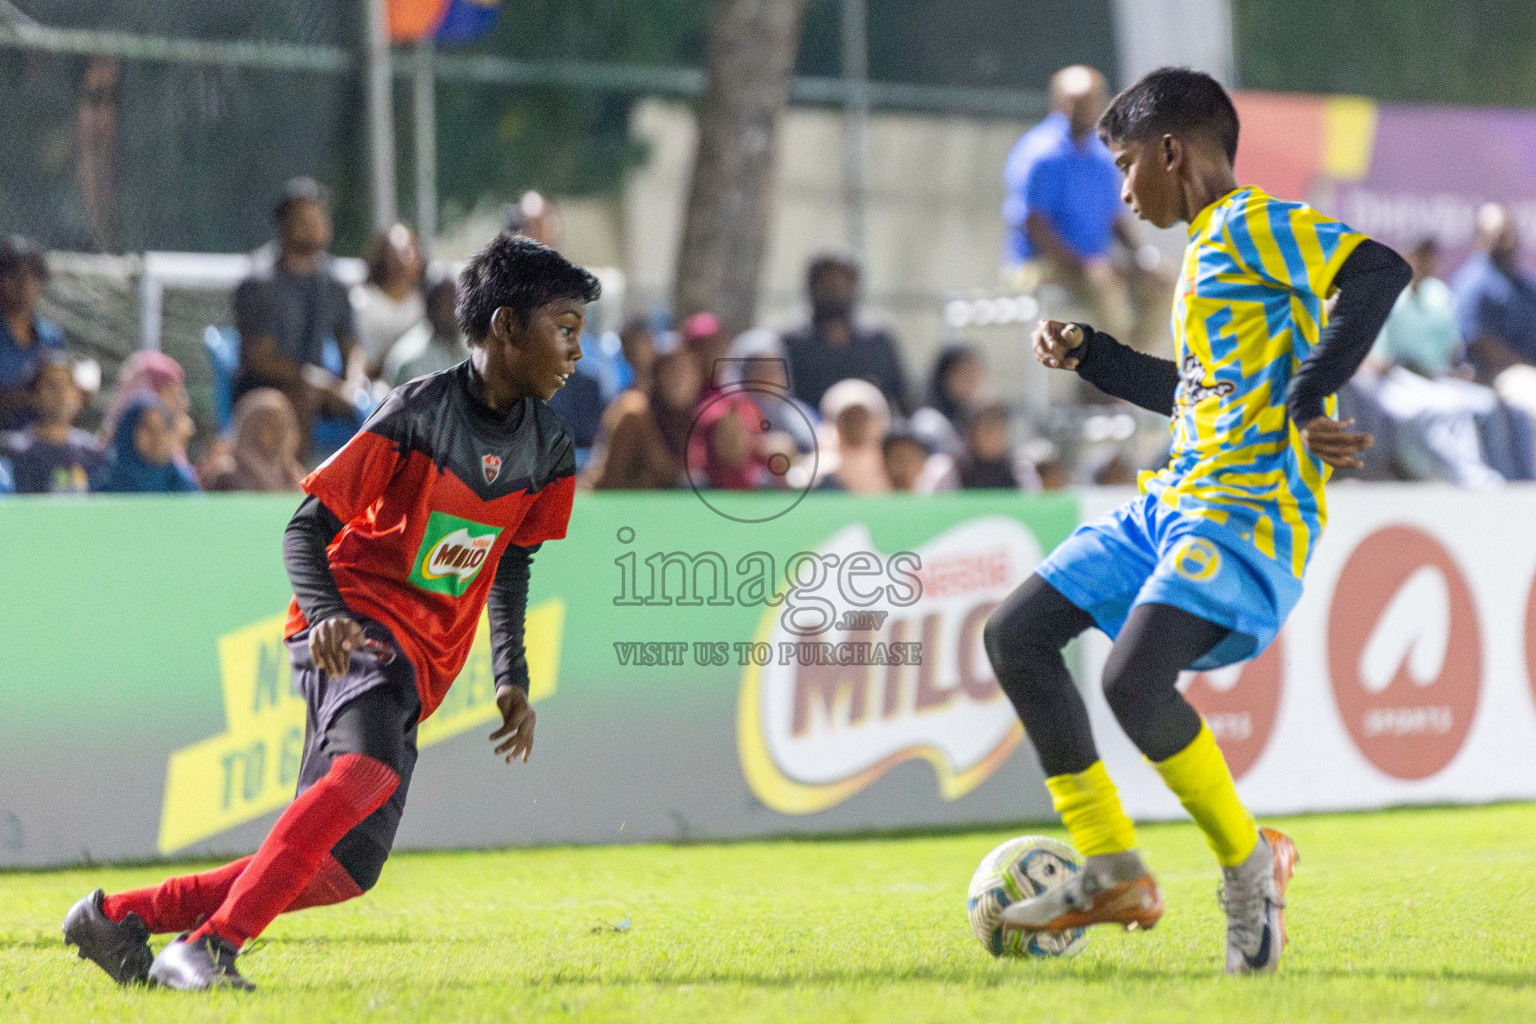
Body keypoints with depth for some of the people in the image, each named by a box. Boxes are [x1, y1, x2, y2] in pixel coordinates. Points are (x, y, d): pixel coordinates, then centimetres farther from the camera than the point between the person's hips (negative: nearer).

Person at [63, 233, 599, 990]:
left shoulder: (548, 450, 7)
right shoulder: (420, 412, -12)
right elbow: (306, 530, -10)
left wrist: (511, 677, 14)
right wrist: (328, 616, -28)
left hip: (420, 664, 7)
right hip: (356, 625, -7)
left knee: (349, 865, 0)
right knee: (370, 764, -37)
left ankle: (118, 918, 9)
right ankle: (213, 945, -40)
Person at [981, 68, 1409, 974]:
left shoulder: (1254, 224, -9)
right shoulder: (1208, 248, 21)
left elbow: (1381, 270, -25)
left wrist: (1308, 401, -27)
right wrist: (1089, 355, 31)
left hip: (1252, 508, -11)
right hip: (1175, 499, 11)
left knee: (1134, 680, -27)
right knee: (1017, 636, 6)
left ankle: (1251, 863, -5)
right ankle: (1113, 873, 9)